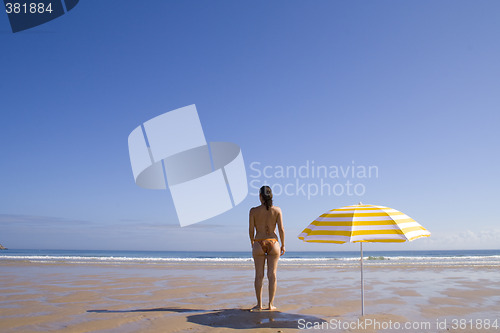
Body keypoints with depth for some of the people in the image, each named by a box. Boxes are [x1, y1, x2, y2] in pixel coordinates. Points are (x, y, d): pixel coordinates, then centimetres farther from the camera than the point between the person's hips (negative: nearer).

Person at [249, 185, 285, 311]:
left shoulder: (253, 211, -4)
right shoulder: (277, 210, -2)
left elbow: (251, 231, -2)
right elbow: (281, 229, -5)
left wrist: (252, 244, 13)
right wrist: (283, 245, 6)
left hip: (259, 244, 0)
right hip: (273, 243, 1)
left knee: (259, 275, 7)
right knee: (272, 275, 6)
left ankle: (259, 304, 11)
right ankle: (271, 304, 8)